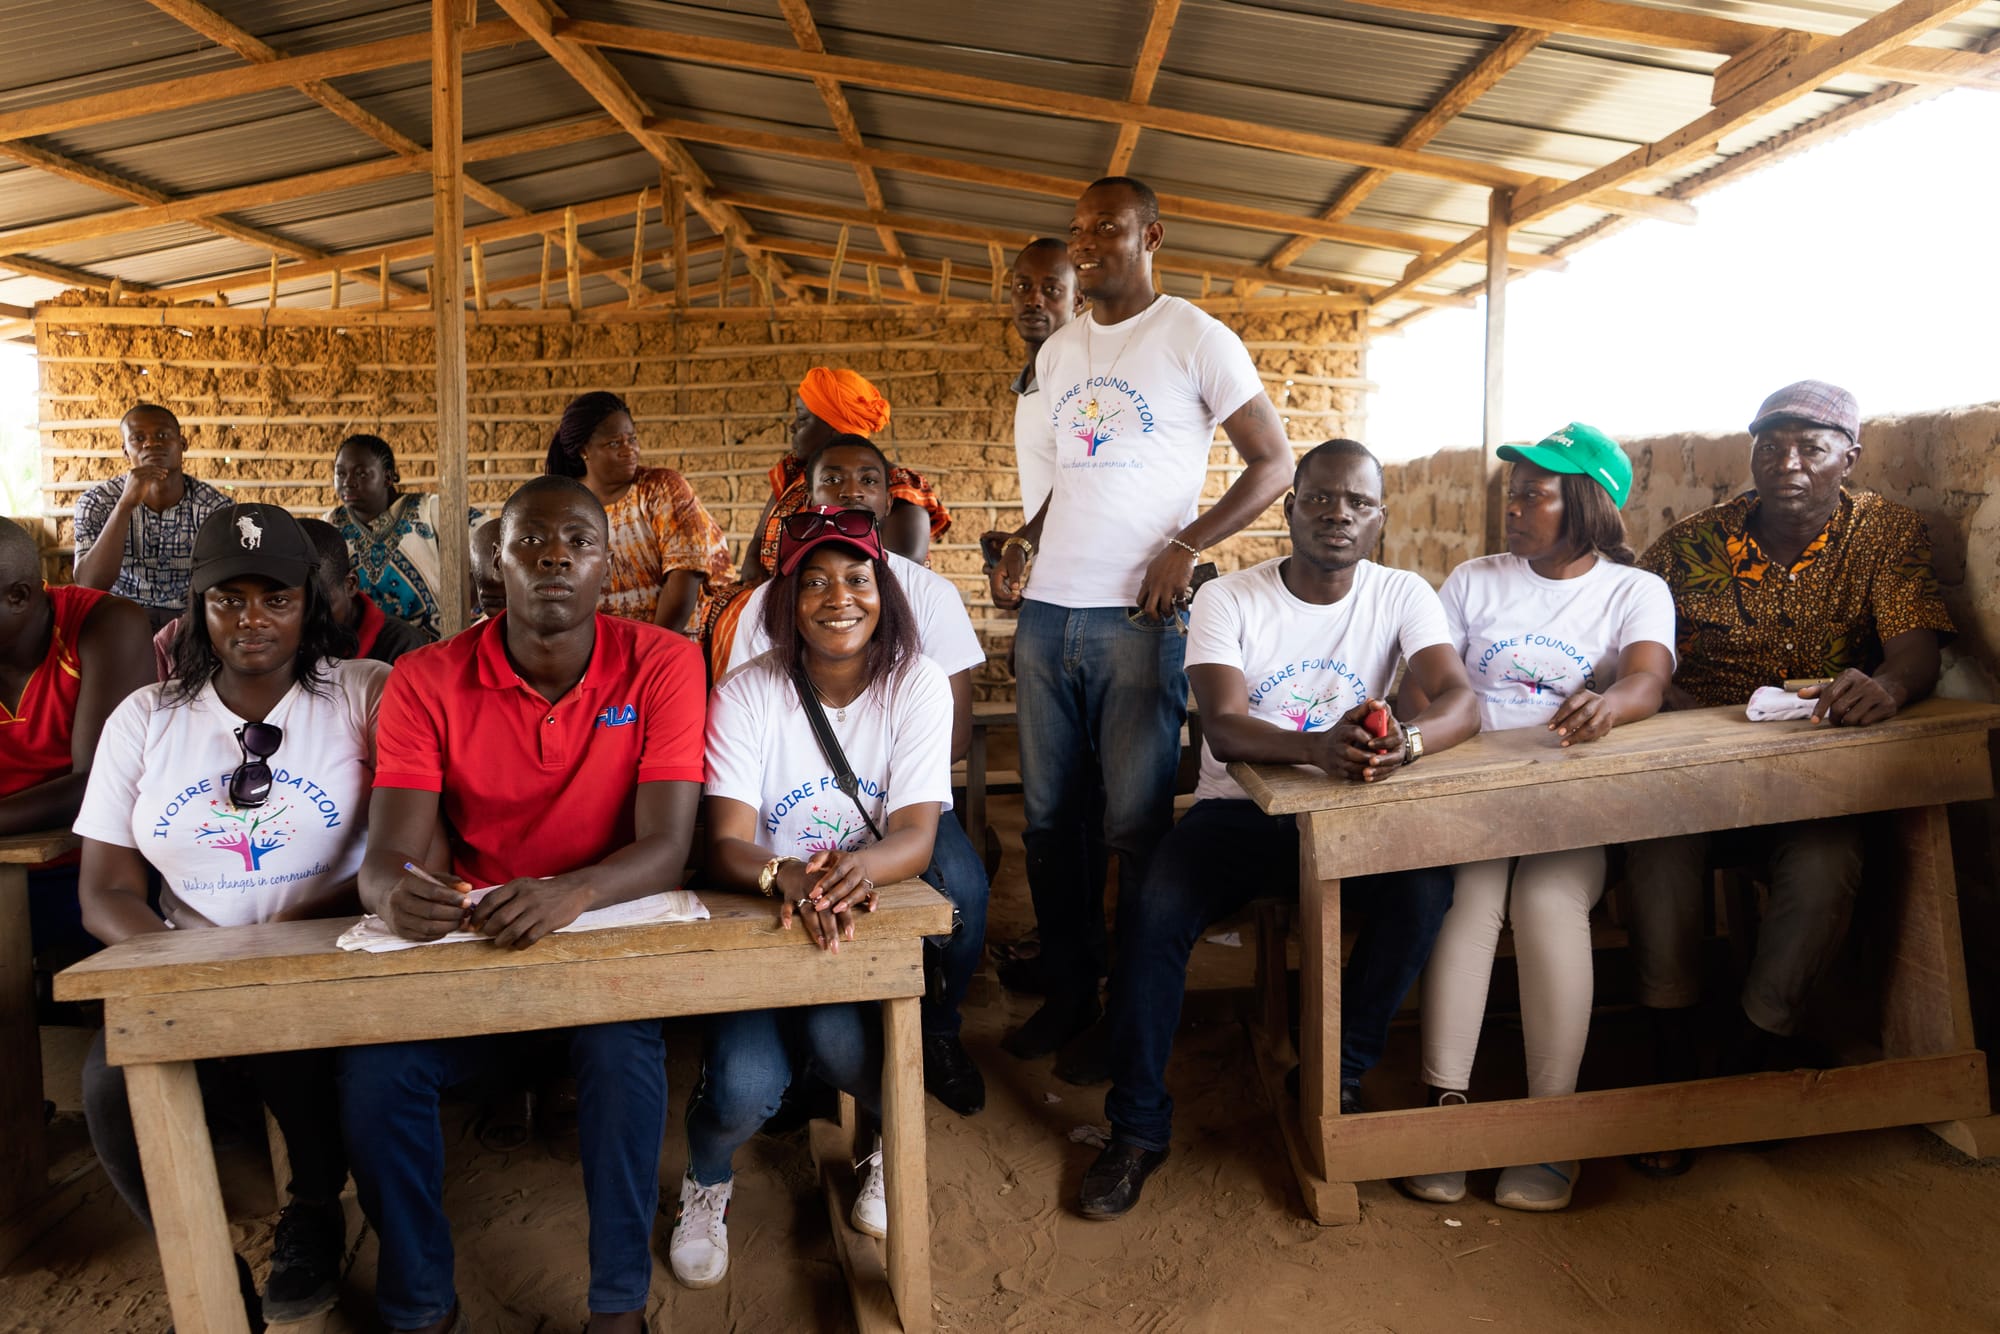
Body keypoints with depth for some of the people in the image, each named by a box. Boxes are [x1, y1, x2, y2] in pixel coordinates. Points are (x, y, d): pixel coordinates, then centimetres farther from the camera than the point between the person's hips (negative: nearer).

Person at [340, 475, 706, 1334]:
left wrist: (569, 894, -40)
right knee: (375, 1064, -22)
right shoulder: (425, 681, -6)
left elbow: (665, 847, -18)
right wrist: (397, 893, -39)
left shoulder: (661, 664, -10)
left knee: (622, 1040, -31)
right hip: (466, 945, 2)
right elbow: (387, 857, -13)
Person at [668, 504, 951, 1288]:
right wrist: (786, 877, -40)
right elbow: (726, 844, -15)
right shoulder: (747, 693, -8)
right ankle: (707, 1181, 16)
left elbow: (916, 838, -15)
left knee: (837, 1032, -31)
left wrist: (860, 868, -40)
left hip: (871, 922, 0)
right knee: (745, 1086, -23)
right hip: (761, 925, 0)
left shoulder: (917, 686, -7)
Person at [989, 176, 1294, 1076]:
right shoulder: (1057, 352, 18)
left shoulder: (1195, 340, -1)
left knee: (1136, 823, -1)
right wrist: (1025, 542, 7)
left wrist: (1185, 546, -14)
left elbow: (1274, 463, -1)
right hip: (1047, 611, 6)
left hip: (1138, 616, -6)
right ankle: (1067, 991, 24)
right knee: (1048, 816, 9)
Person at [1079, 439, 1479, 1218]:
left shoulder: (1402, 597, -1)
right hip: (1240, 811, -1)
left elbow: (1461, 703, -16)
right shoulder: (1227, 599, -6)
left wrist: (1406, 740, -41)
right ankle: (1138, 1127, -9)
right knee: (1150, 912, -28)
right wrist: (1320, 747, -42)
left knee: (1425, 890, -28)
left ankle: (1337, 1080, -4)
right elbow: (1223, 729, -21)